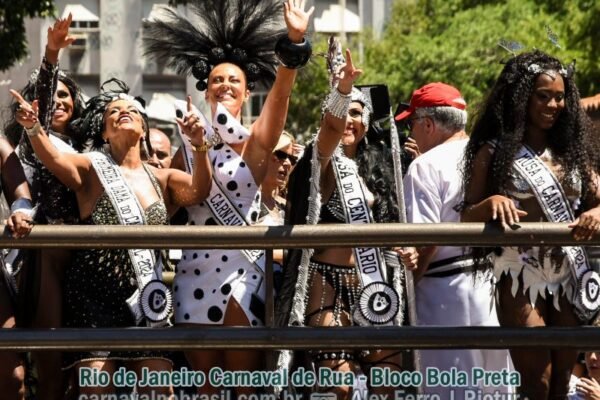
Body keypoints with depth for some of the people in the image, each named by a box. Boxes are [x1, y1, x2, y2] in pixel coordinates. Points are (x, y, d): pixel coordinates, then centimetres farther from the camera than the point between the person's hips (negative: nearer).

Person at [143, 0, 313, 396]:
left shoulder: (255, 142, 2)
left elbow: (279, 96, -16)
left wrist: (294, 43, -31)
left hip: (242, 269, -4)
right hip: (195, 270, 4)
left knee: (246, 383, -2)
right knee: (204, 383, 6)